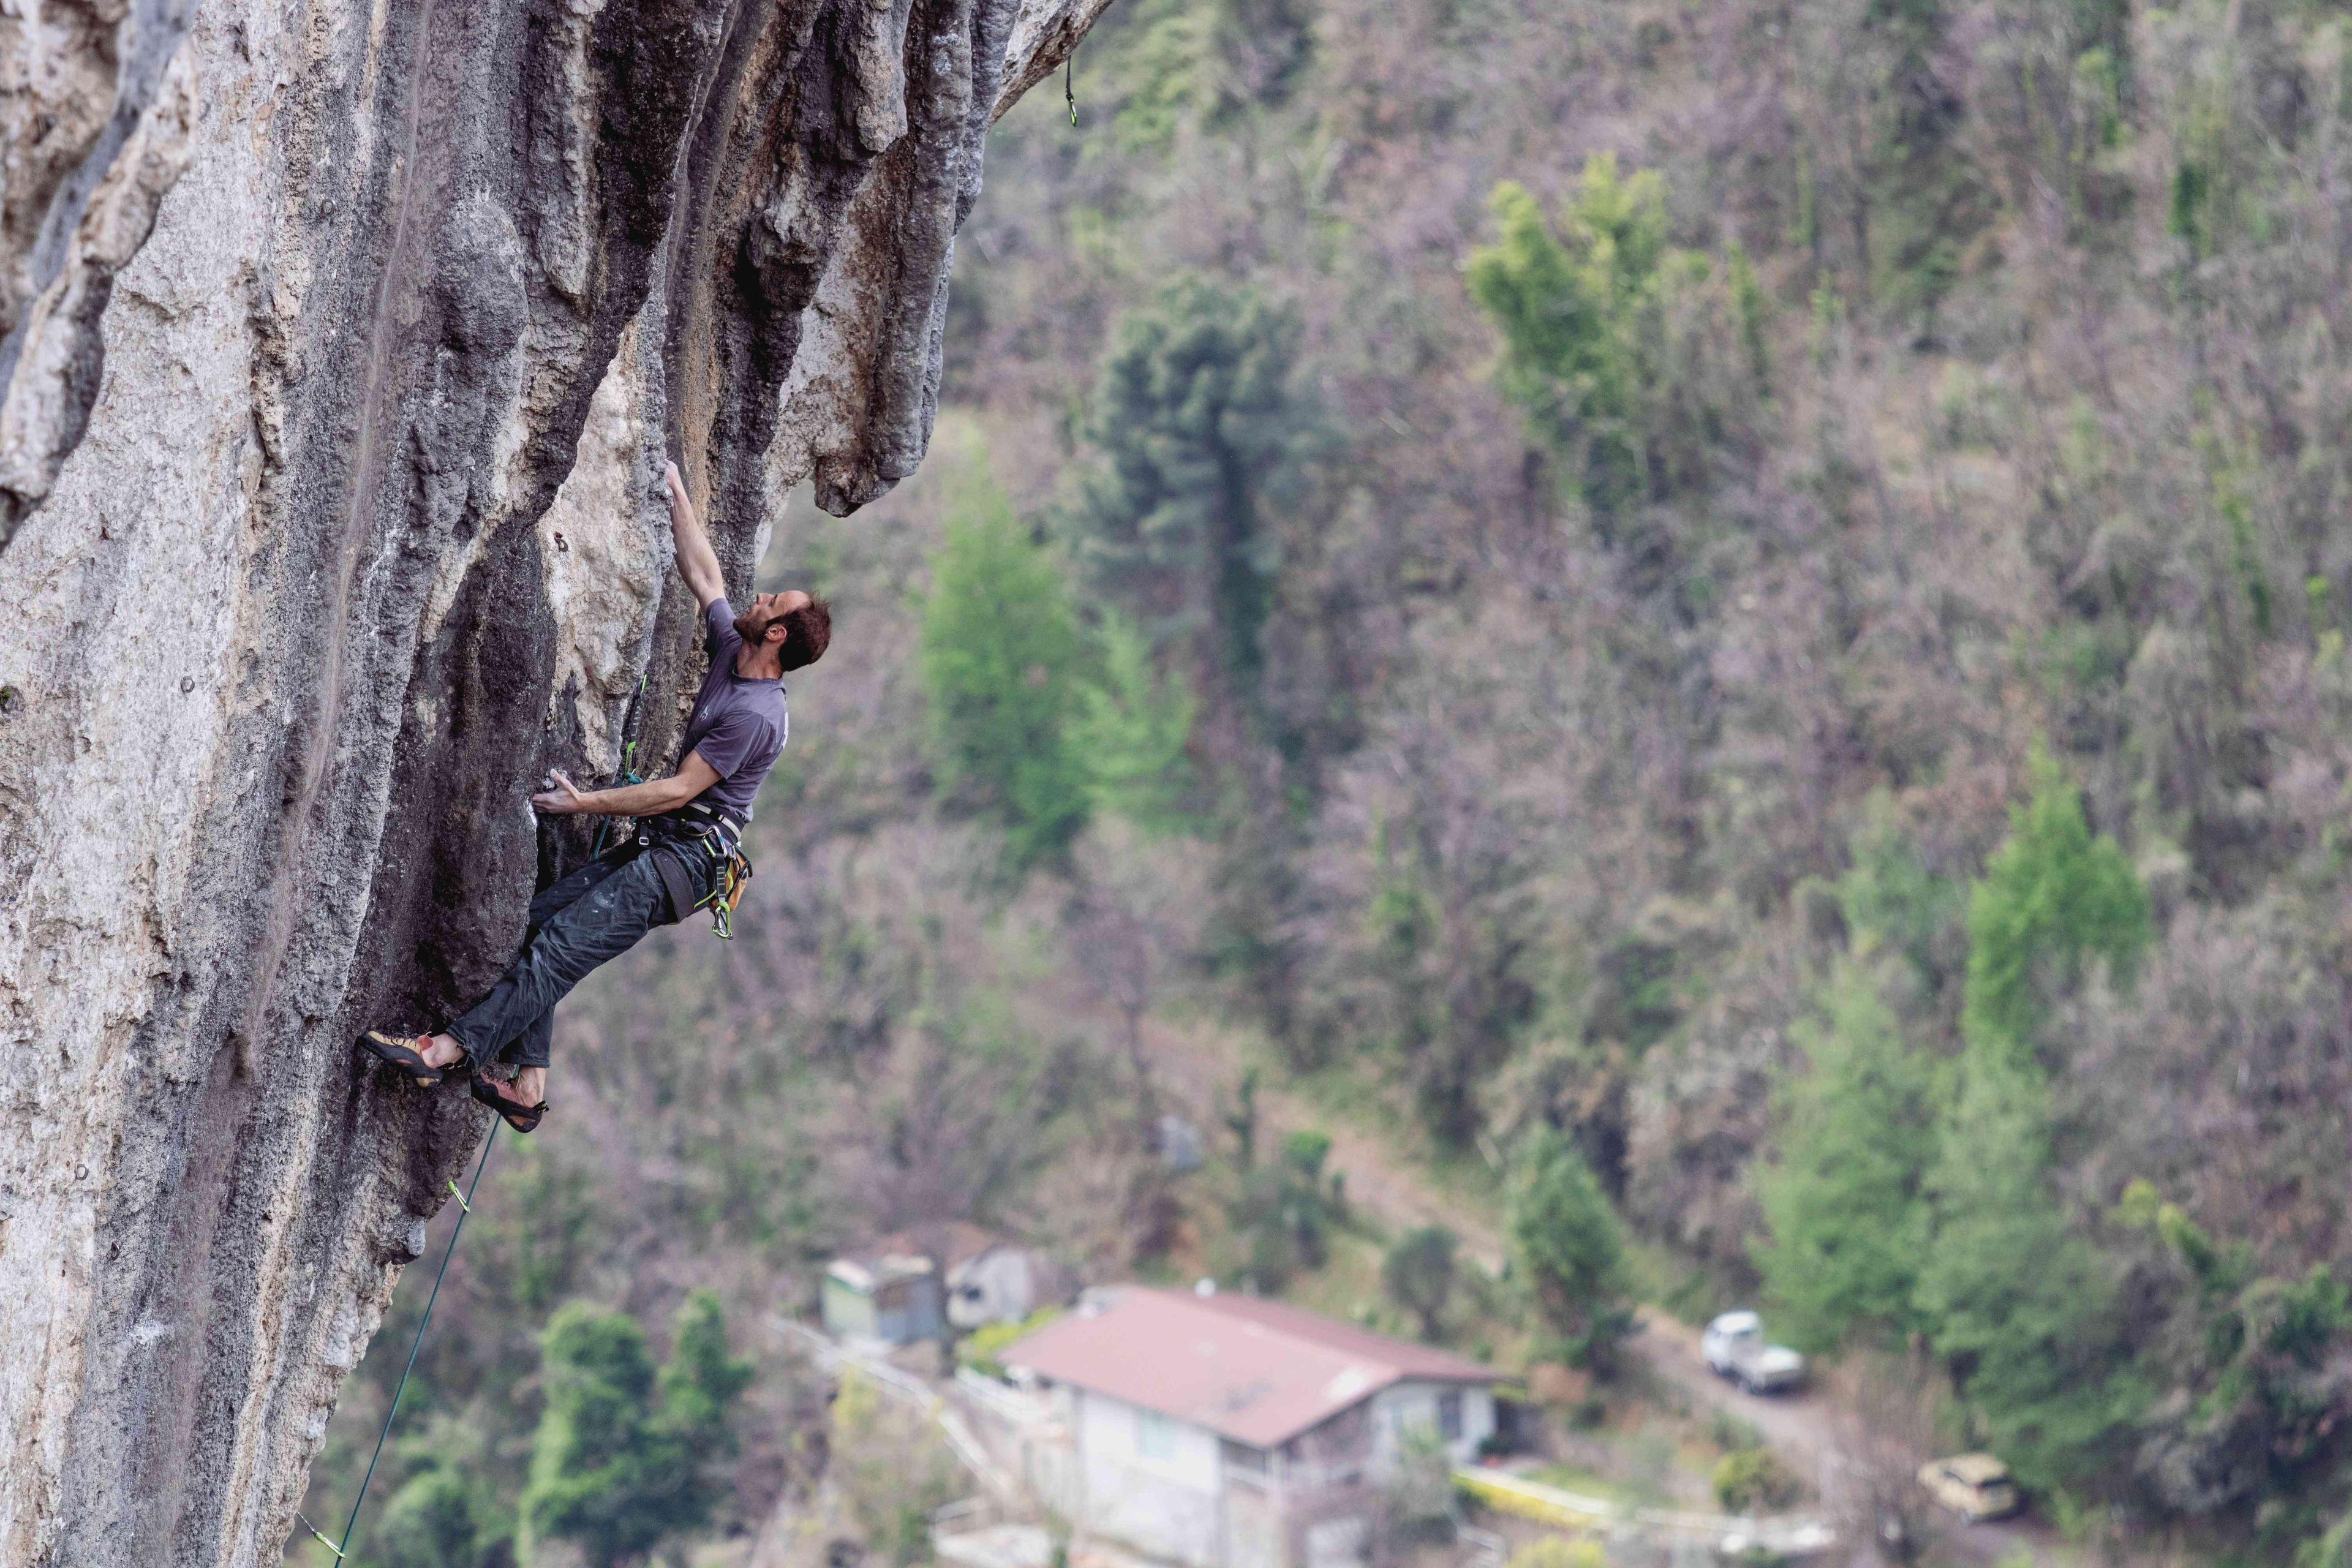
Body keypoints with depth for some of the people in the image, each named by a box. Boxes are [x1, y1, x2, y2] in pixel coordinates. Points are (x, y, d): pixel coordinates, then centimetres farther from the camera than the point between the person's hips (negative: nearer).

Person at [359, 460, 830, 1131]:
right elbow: (703, 574, 22)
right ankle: (528, 1087, -1)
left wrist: (587, 802, -15)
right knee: (538, 921, 1)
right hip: (654, 848, 10)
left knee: (561, 948, -19)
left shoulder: (755, 716, -19)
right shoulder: (731, 651, 9)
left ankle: (449, 1049, -24)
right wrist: (676, 494, 24)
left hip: (683, 861, -10)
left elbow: (680, 790, -18)